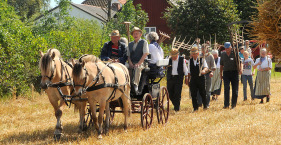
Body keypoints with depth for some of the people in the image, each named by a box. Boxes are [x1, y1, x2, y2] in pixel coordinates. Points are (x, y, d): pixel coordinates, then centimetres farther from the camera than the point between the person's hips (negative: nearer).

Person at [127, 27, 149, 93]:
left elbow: (145, 54, -4)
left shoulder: (144, 42, 8)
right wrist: (130, 64, -5)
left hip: (141, 63, -5)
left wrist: (138, 63, -14)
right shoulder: (130, 44, 22)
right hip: (132, 64, 5)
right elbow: (128, 55, 17)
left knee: (137, 68, -38)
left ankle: (135, 85, -50)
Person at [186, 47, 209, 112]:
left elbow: (206, 67, -13)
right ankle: (195, 107, 6)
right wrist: (188, 80, 15)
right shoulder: (190, 61, 9)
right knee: (193, 94, -1)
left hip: (201, 78, -3)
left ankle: (205, 105, 23)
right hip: (193, 79, 3)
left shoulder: (202, 60, -1)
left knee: (203, 93, 5)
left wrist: (204, 70, -37)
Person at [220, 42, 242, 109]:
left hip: (234, 72, -2)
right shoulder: (223, 54, 10)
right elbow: (221, 64, 18)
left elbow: (239, 62, -4)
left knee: (235, 89, 3)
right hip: (226, 72, 2)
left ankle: (233, 104, 12)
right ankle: (226, 104, -11)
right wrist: (221, 73, 14)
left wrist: (240, 69, -20)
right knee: (226, 88, -9)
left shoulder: (235, 53, 0)